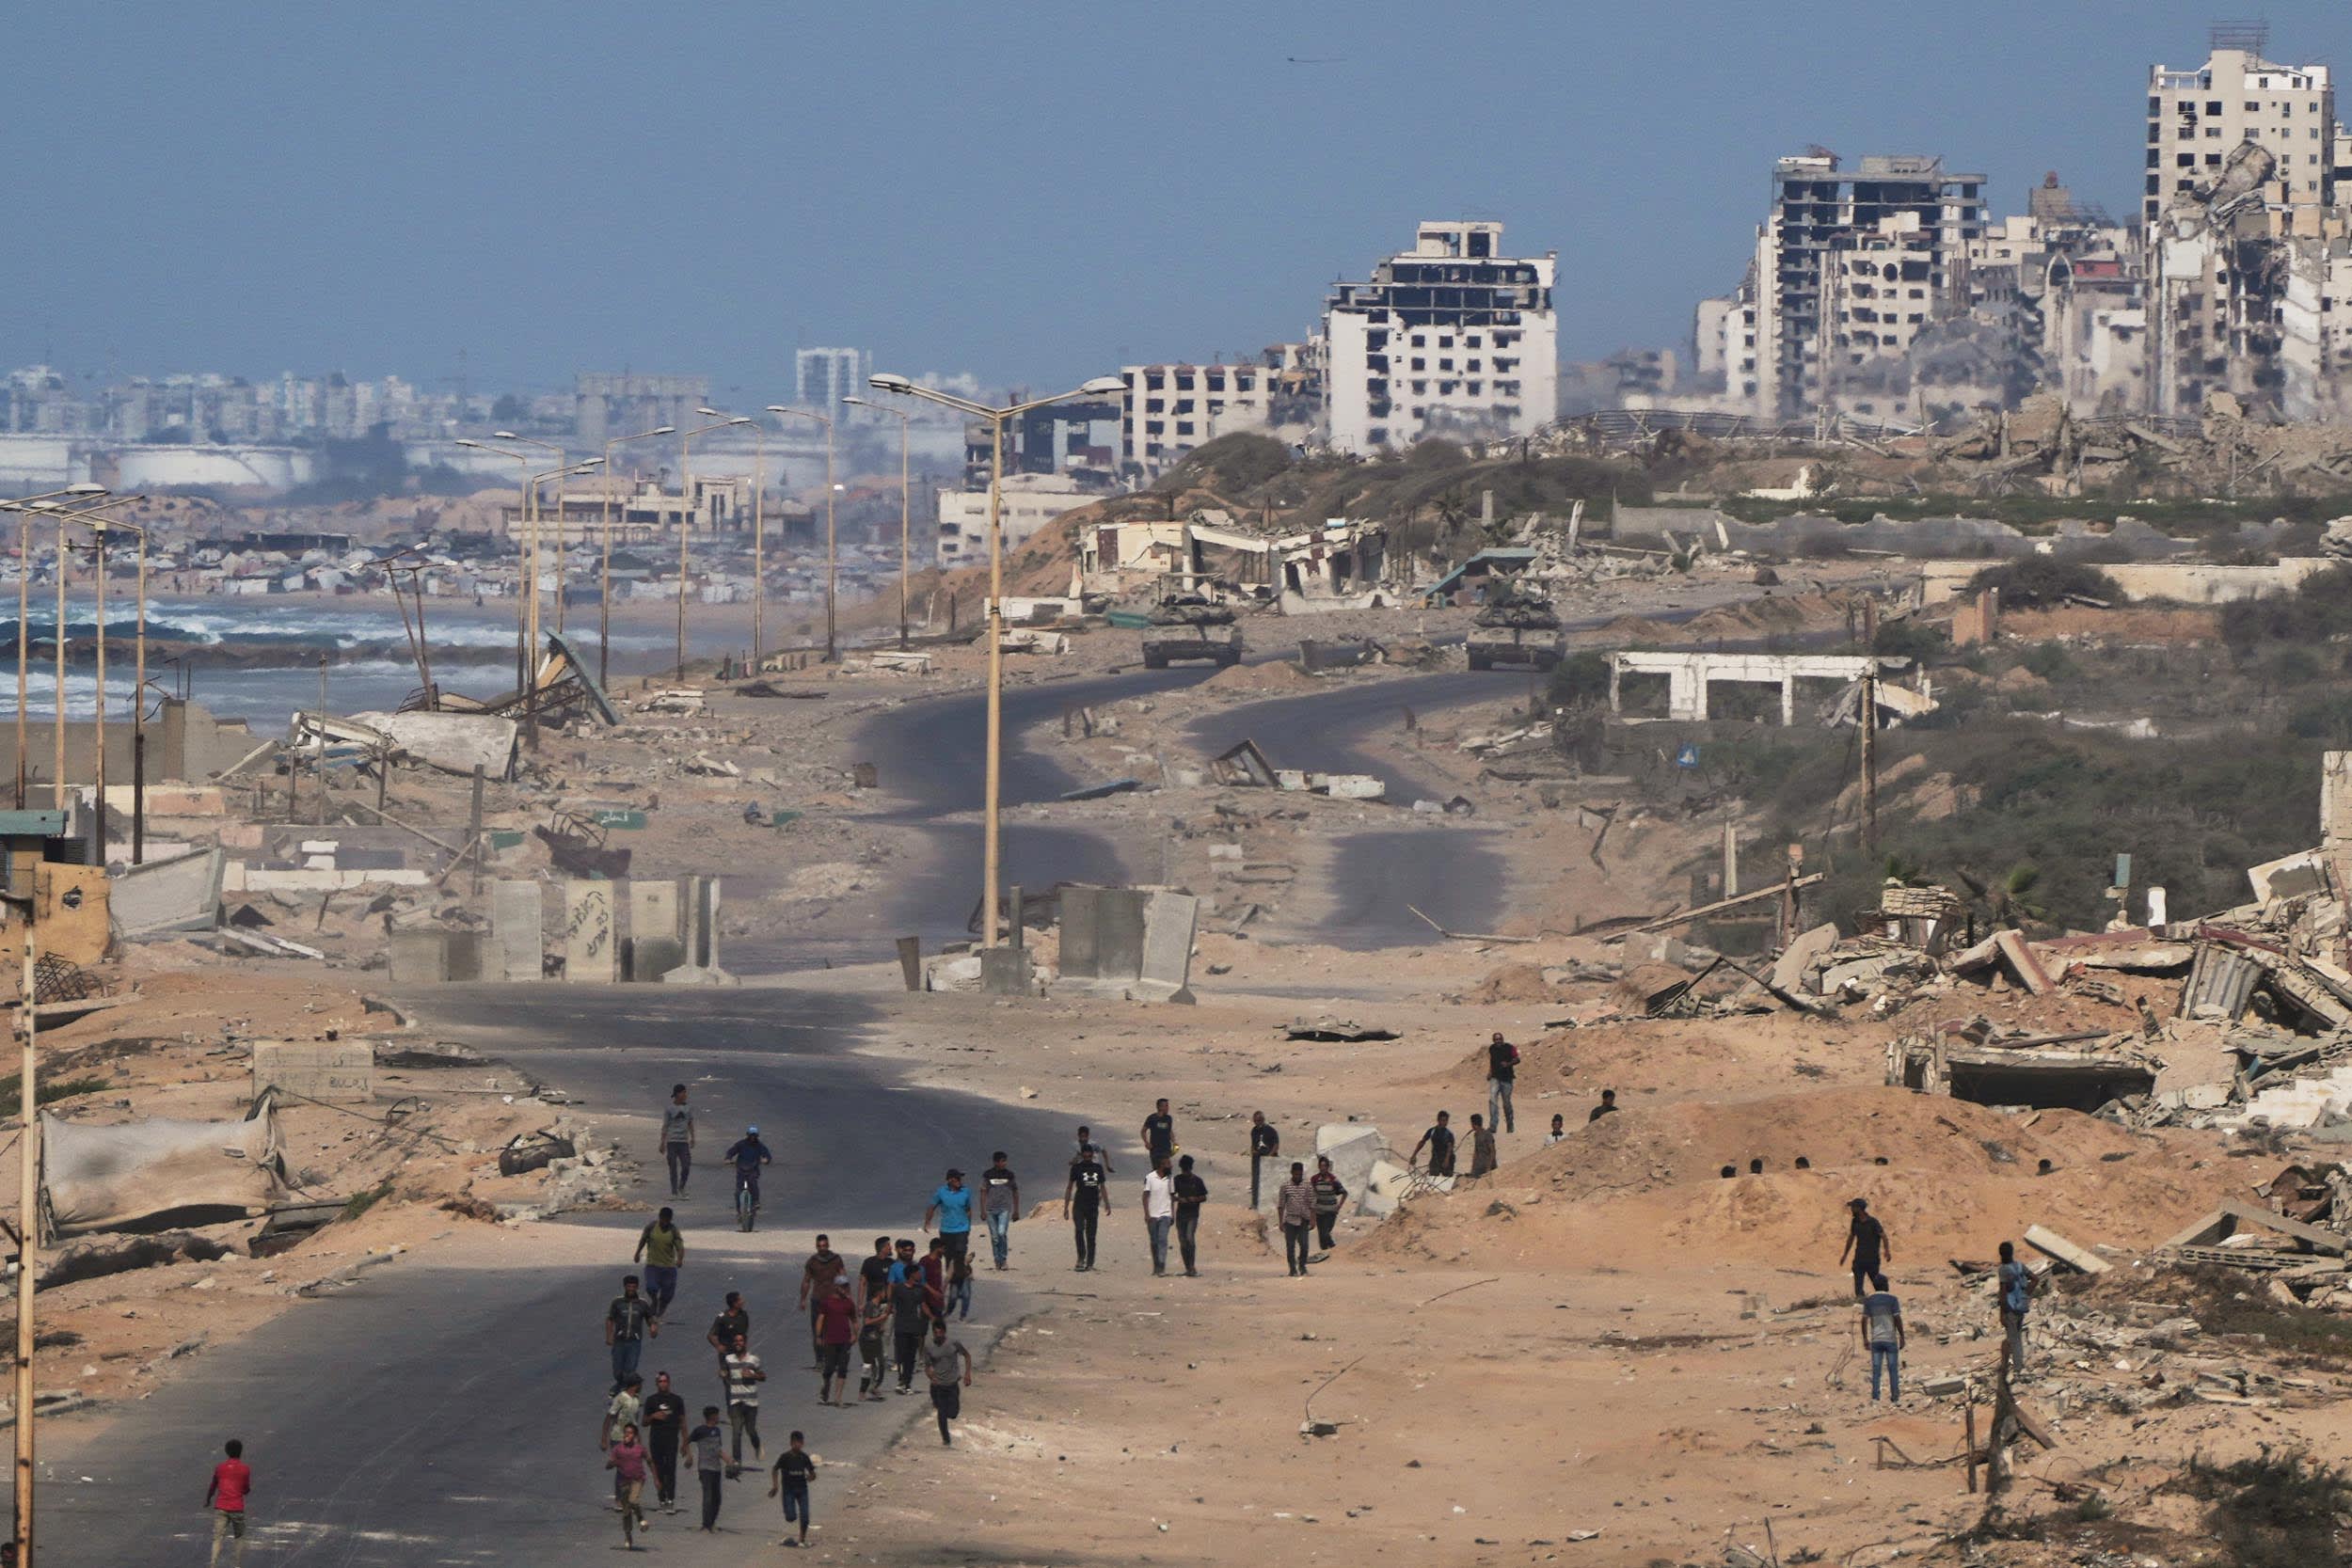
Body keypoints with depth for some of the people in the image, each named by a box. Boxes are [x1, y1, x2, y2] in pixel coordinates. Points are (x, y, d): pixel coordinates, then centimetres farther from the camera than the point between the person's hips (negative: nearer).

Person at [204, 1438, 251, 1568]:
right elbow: (247, 1490, 4)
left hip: (220, 1508, 1)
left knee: (217, 1538, -6)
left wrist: (207, 1500, 33)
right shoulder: (245, 1469, -1)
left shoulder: (219, 1467, 5)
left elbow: (212, 1486, 16)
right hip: (237, 1508, -1)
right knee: (239, 1537, 18)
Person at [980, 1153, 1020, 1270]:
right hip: (991, 1209, 1)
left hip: (1005, 1208, -1)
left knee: (1002, 1233, -17)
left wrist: (1016, 1211, 12)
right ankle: (997, 1261, 13)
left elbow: (1015, 1193, 12)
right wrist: (983, 1210, -1)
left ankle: (1003, 1259, -6)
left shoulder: (1009, 1175, 4)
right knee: (994, 1237, 3)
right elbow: (983, 1193, 5)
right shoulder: (987, 1175, 3)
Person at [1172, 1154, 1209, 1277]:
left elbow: (1204, 1197, 6)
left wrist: (1195, 1199, -14)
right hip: (1181, 1213, 4)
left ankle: (1192, 1268, -17)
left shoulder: (1197, 1181, 0)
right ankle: (1188, 1269, 13)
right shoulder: (1177, 1179, 7)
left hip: (1192, 1214, -4)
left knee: (1190, 1238, -19)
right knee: (1182, 1242, 4)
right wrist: (1179, 1199, -9)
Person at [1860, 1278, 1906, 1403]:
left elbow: (1864, 1320, 1)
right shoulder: (1892, 1300, -5)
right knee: (1893, 1370, 5)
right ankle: (1895, 1398, 5)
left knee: (1875, 1370, 4)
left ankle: (1875, 1398, -1)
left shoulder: (1868, 1300, 3)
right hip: (1890, 1339, -2)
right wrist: (1902, 1337, -1)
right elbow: (1898, 1319, -8)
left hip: (1875, 1341, 2)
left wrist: (1865, 1338, 9)